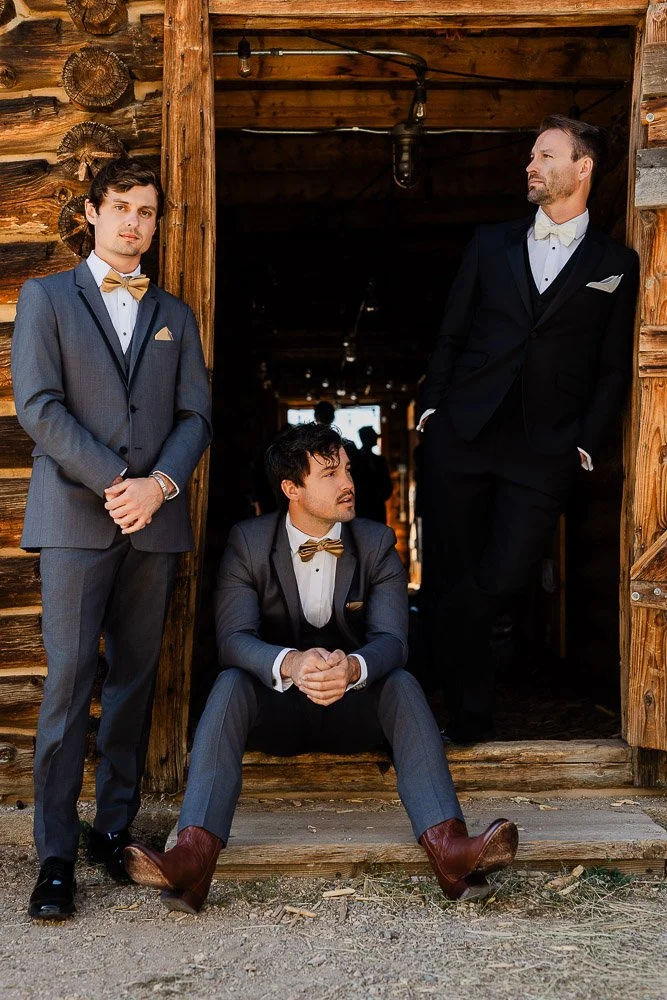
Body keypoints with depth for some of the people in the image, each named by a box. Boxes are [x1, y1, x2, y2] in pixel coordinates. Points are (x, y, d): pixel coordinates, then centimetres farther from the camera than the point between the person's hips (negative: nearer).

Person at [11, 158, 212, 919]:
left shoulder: (174, 316, 18)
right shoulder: (46, 298, 8)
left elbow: (196, 414, 10)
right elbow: (38, 406, -3)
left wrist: (158, 484, -8)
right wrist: (114, 482, -12)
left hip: (155, 516, 4)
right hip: (76, 514, -3)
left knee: (136, 677, 5)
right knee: (70, 678, -6)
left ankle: (115, 829, 15)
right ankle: (55, 854, 0)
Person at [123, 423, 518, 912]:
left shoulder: (377, 542, -2)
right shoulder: (248, 542, -5)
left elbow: (391, 639, -14)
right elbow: (233, 638, -17)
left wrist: (353, 668, -39)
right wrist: (290, 664, -40)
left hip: (354, 706, 1)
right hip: (275, 707, -1)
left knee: (403, 683, -29)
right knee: (230, 683, -31)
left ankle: (450, 849, -45)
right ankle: (194, 856, -47)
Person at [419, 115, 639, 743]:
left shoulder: (616, 265, 8)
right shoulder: (491, 244, 14)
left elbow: (613, 368, 6)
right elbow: (450, 334, 13)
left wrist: (585, 442, -3)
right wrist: (433, 406, 3)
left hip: (544, 451, -2)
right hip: (461, 434, 2)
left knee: (501, 578, -14)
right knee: (452, 572, 2)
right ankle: (470, 715, 16)